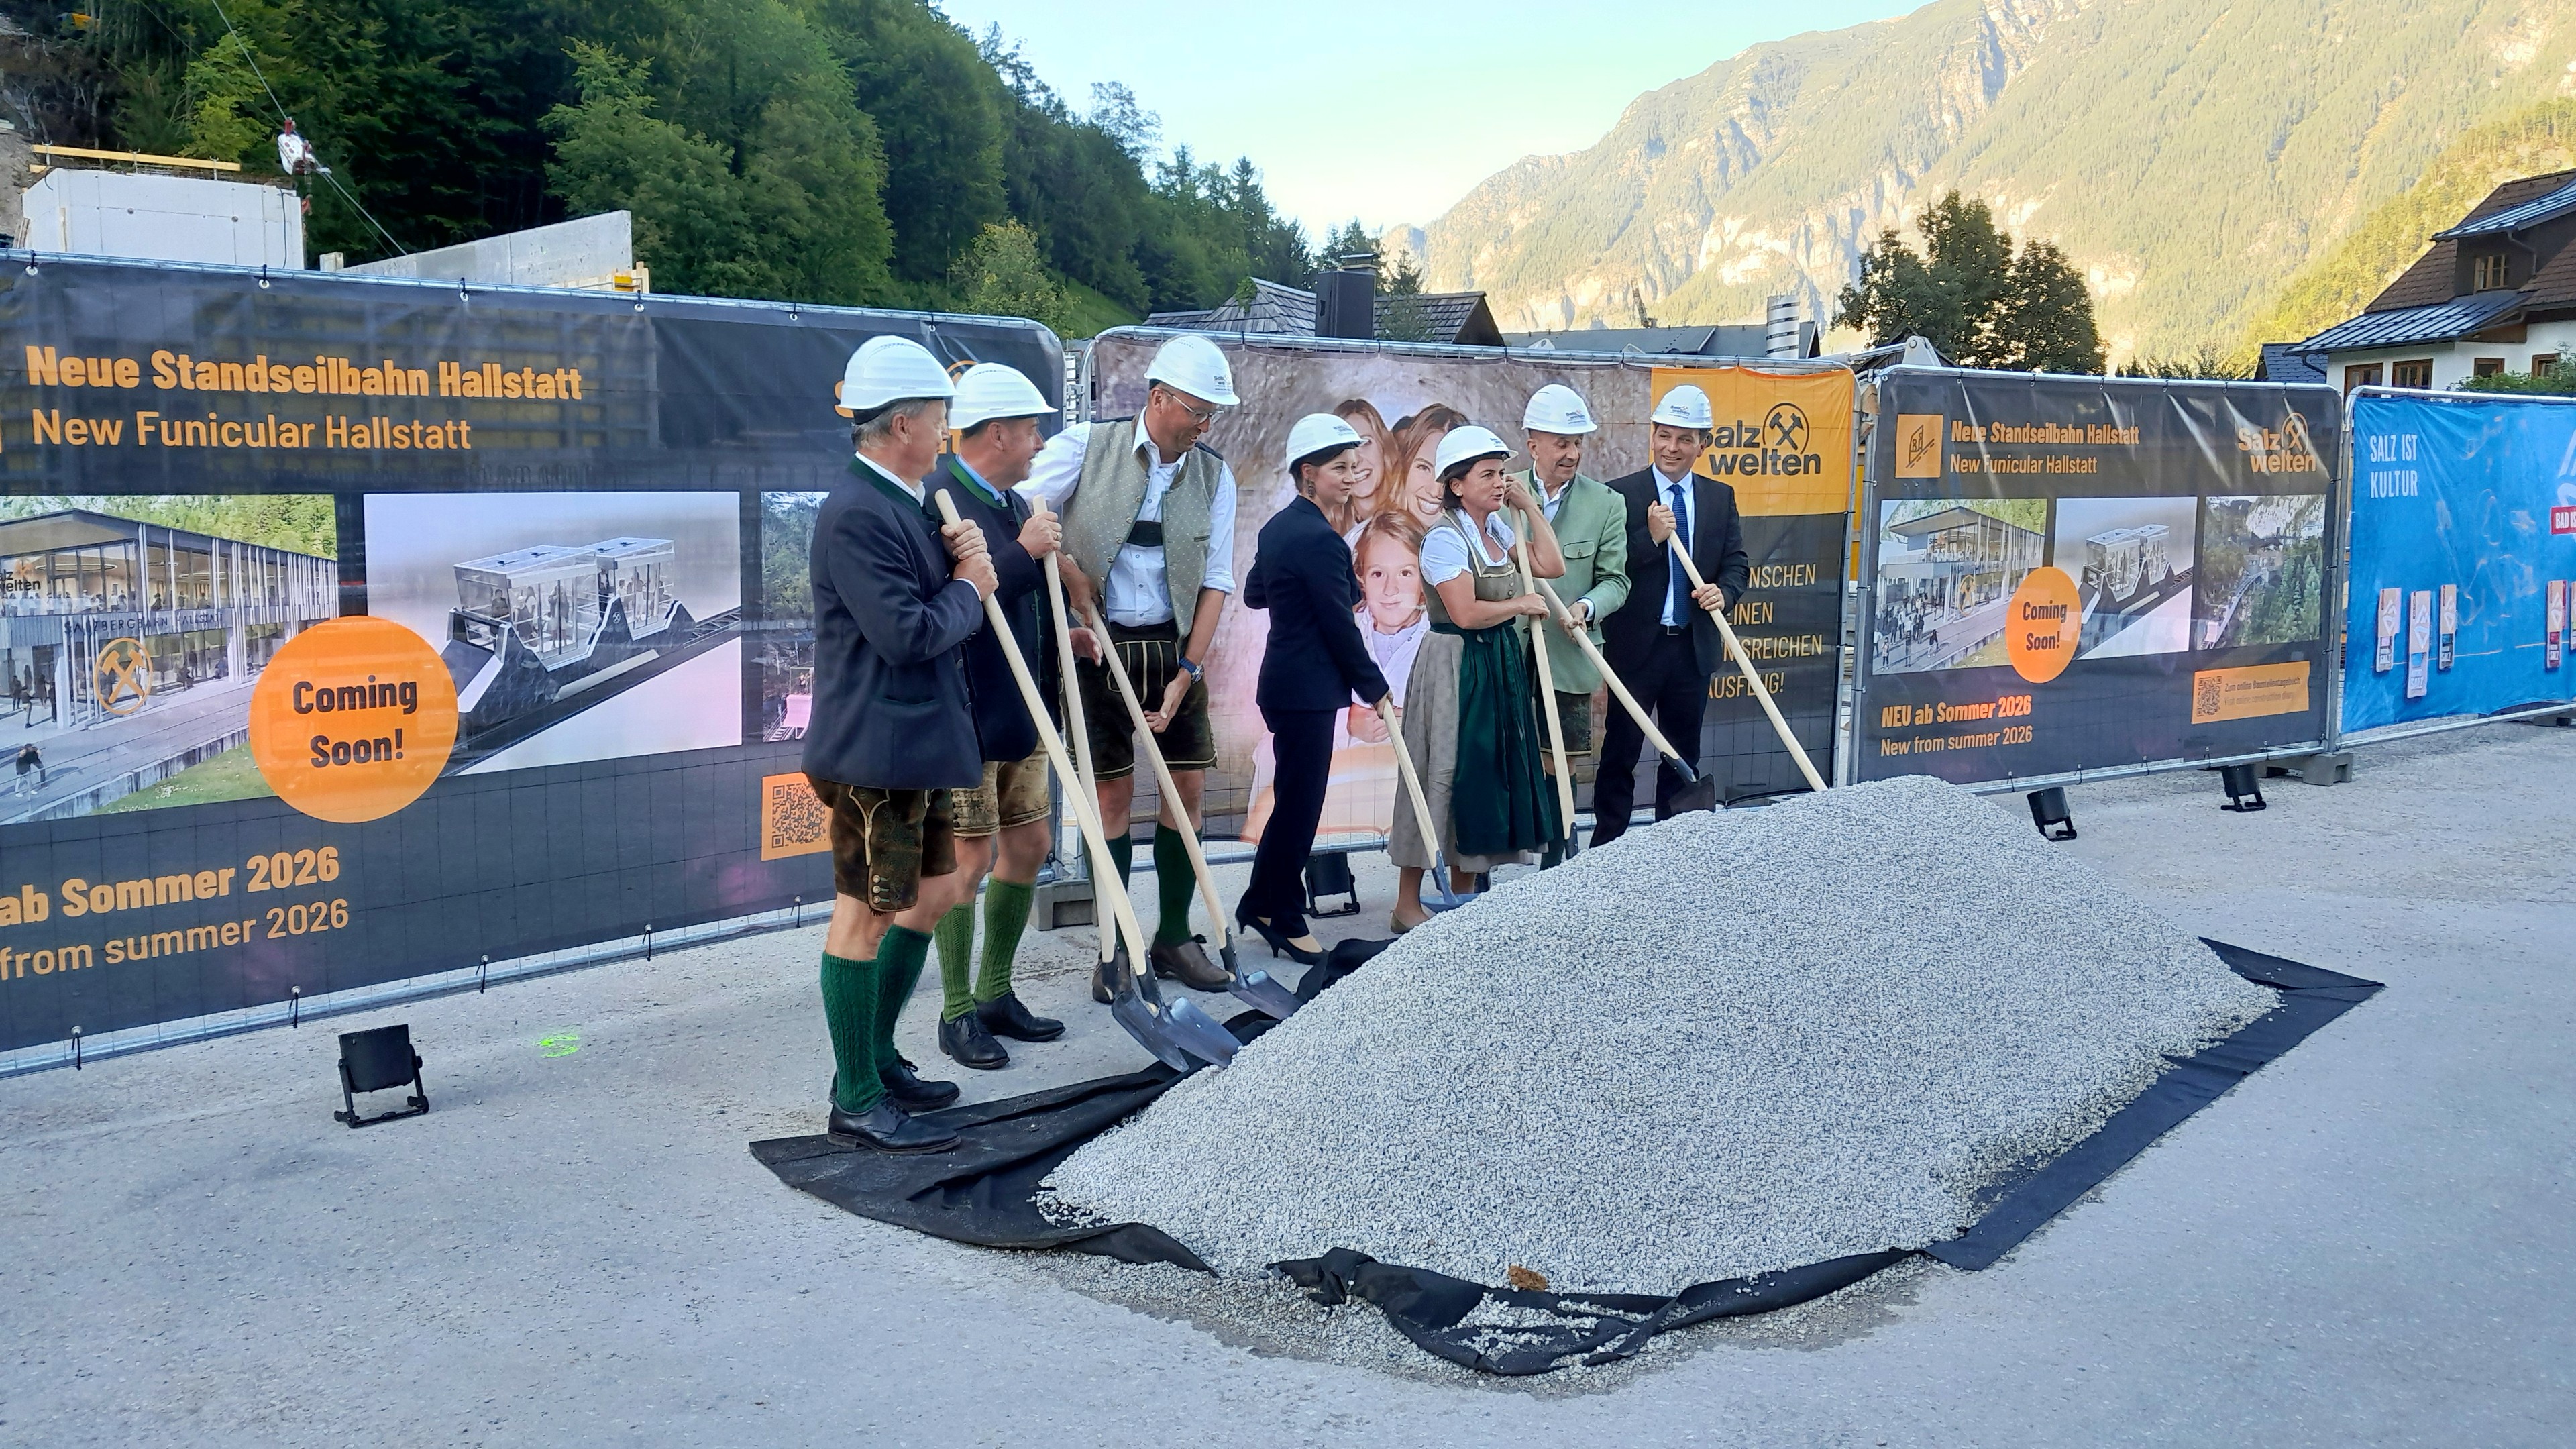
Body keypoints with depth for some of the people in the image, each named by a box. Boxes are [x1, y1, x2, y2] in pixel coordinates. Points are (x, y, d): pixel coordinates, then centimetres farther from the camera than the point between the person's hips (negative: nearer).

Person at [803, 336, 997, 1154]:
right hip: (877, 749, -11)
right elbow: (906, 633, -24)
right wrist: (968, 588, -8)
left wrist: (964, 557, 0)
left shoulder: (904, 503, 14)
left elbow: (932, 607, 19)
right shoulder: (856, 514, -19)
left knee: (933, 894, 19)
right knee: (867, 916, -2)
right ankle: (856, 1105, 8)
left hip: (916, 745, 11)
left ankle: (875, 1060, 31)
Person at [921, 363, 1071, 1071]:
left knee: (1028, 845, 14)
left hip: (1018, 712, 9)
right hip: (965, 714, -9)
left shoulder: (1013, 504, 11)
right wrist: (1024, 553, -23)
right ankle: (958, 1014, 12)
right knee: (970, 860, -1)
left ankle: (995, 994, 27)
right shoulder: (938, 500, -17)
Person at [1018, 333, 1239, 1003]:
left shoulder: (1213, 475, 2)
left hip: (1174, 648, 3)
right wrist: (1068, 568, -15)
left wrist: (1188, 672, -6)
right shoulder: (1087, 446, -6)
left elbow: (1215, 580, 0)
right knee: (1113, 793, 0)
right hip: (1099, 644, -3)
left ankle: (1174, 938, 18)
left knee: (1188, 786, 4)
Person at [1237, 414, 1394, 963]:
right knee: (1300, 804, -1)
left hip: (1283, 683, 10)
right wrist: (1374, 686, -6)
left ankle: (1259, 905, 27)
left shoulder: (1278, 527, 11)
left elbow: (1253, 594, 23)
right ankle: (1286, 923, 9)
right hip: (1309, 690, -10)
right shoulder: (1321, 539, -19)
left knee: (1294, 799, 18)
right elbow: (1340, 626, -16)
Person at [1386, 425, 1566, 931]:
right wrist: (1523, 604, -9)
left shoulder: (1497, 528, 11)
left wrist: (1528, 506, 6)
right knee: (1444, 775, -5)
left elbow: (1552, 566, 7)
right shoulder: (1445, 538, -15)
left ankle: (1461, 895, 21)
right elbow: (1466, 613, -23)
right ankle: (1408, 906, 3)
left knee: (1490, 773, 11)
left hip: (1501, 664, 9)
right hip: (1455, 667, -9)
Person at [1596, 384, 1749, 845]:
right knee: (1619, 755, 2)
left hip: (1693, 647, 4)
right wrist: (1652, 537, -23)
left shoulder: (1721, 497, 8)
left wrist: (1723, 591, -13)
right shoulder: (1621, 494, -6)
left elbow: (1737, 562, 8)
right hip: (1635, 647, -4)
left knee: (1683, 756, 14)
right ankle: (1607, 847, 10)